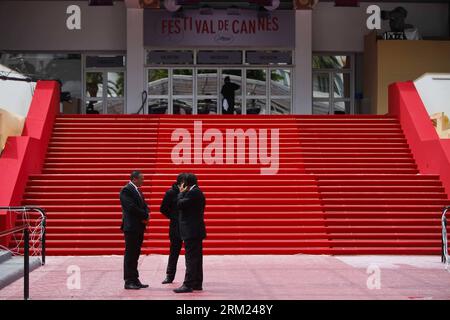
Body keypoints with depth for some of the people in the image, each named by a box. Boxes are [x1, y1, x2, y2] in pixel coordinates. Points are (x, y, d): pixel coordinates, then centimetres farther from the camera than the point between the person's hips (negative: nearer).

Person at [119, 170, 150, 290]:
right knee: (130, 254, -5)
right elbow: (132, 207, -21)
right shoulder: (126, 190, -13)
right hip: (131, 227, -9)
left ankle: (135, 280, 15)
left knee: (135, 254, 11)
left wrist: (146, 215, -6)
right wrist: (145, 215, -11)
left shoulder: (137, 190, 16)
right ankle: (129, 281, -2)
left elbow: (144, 205, 15)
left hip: (139, 227, 9)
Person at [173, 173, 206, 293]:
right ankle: (197, 283, 17)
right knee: (196, 258, 13)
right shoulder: (198, 192, 17)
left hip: (191, 232, -11)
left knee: (191, 258, -11)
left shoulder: (192, 193, -15)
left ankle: (188, 284, -12)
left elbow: (180, 204, -17)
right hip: (197, 230, 11)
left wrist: (181, 192, -6)